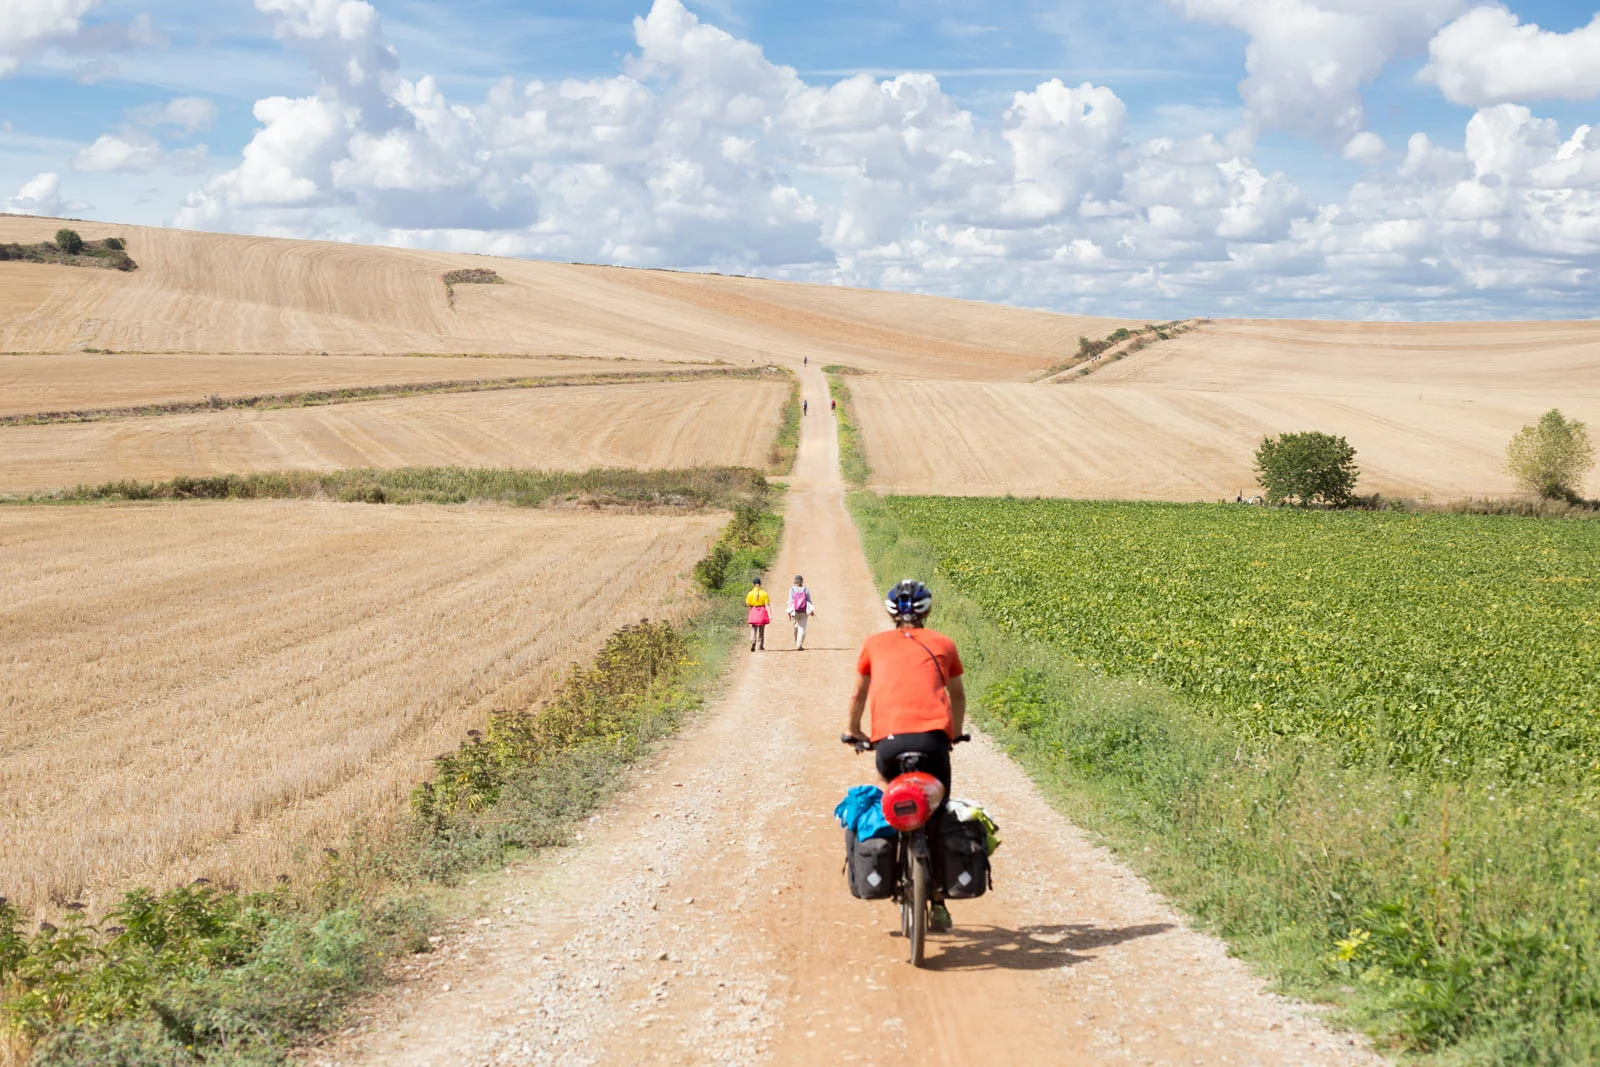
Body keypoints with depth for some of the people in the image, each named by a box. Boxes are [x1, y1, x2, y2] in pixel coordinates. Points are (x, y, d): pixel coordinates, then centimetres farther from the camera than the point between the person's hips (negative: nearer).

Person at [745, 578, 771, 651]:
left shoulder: (750, 593, -5)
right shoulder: (764, 593, -3)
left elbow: (748, 605, -4)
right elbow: (767, 605, -8)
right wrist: (770, 614, -9)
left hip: (753, 612, -1)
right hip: (762, 612, 1)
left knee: (753, 630, 3)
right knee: (761, 631, 12)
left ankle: (753, 641, -24)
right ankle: (761, 647, 16)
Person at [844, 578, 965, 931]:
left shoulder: (875, 643, 21)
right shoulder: (943, 643, 22)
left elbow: (858, 694, 34)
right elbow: (958, 694, 35)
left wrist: (853, 729, 52)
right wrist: (957, 732, 53)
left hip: (890, 737, 0)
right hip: (934, 736, 0)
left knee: (887, 783, 31)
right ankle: (938, 903, 14)